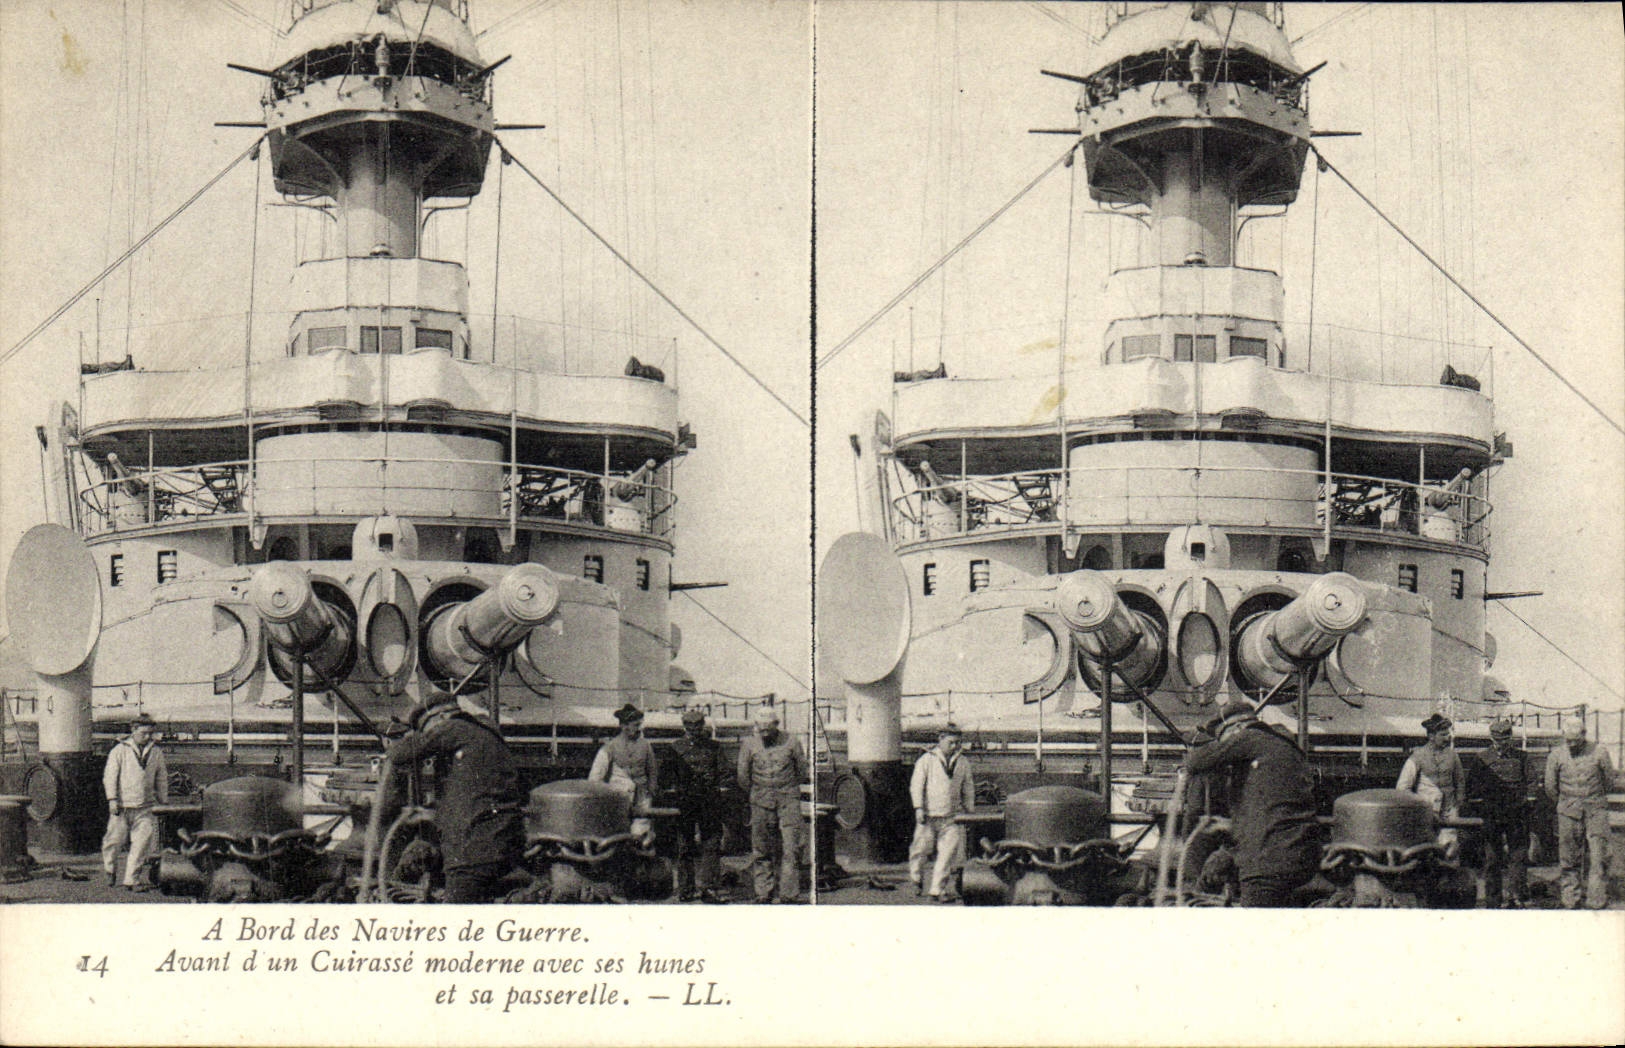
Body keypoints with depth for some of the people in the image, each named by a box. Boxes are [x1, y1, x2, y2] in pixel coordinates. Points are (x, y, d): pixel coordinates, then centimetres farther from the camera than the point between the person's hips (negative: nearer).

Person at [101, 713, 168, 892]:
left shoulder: (156, 752, 10)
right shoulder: (120, 750, -1)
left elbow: (161, 779, 17)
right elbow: (110, 775, -3)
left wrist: (164, 802, 17)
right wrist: (112, 799, -10)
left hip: (144, 808, 3)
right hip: (122, 805, -3)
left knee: (142, 843, -5)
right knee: (114, 840, 6)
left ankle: (130, 880, 0)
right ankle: (110, 870, 32)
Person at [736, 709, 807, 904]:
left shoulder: (790, 742, 1)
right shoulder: (749, 745, 2)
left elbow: (802, 771, 11)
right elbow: (743, 777, 9)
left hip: (788, 800, -1)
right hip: (761, 803, 1)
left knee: (790, 849, -7)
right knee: (761, 851, 4)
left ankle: (789, 893, -4)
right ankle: (764, 892, 13)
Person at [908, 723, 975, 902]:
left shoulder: (963, 763, 11)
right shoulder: (926, 760, 0)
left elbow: (968, 789, 18)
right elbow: (916, 785, -2)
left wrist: (969, 812, 15)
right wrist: (919, 808, -10)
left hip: (952, 817, 3)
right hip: (929, 815, -2)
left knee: (948, 853, -6)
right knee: (921, 849, 5)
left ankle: (938, 889, 0)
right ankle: (917, 880, 31)